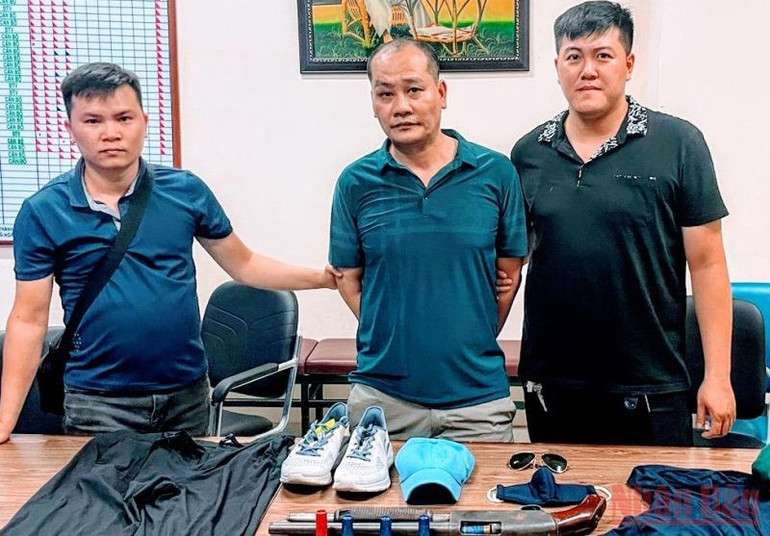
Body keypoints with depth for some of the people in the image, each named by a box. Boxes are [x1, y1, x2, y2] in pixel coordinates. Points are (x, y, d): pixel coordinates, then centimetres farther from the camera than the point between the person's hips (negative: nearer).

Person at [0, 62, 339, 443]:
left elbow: (242, 264, 10)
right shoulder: (42, 212, -5)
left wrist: (322, 277, 1)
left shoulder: (185, 191, -1)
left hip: (188, 396, 2)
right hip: (97, 404, -2)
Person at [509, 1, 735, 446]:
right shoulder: (528, 153, 4)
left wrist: (718, 375, -8)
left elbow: (707, 264, -5)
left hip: (651, 388, -2)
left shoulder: (678, 144, -4)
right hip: (550, 385, 3)